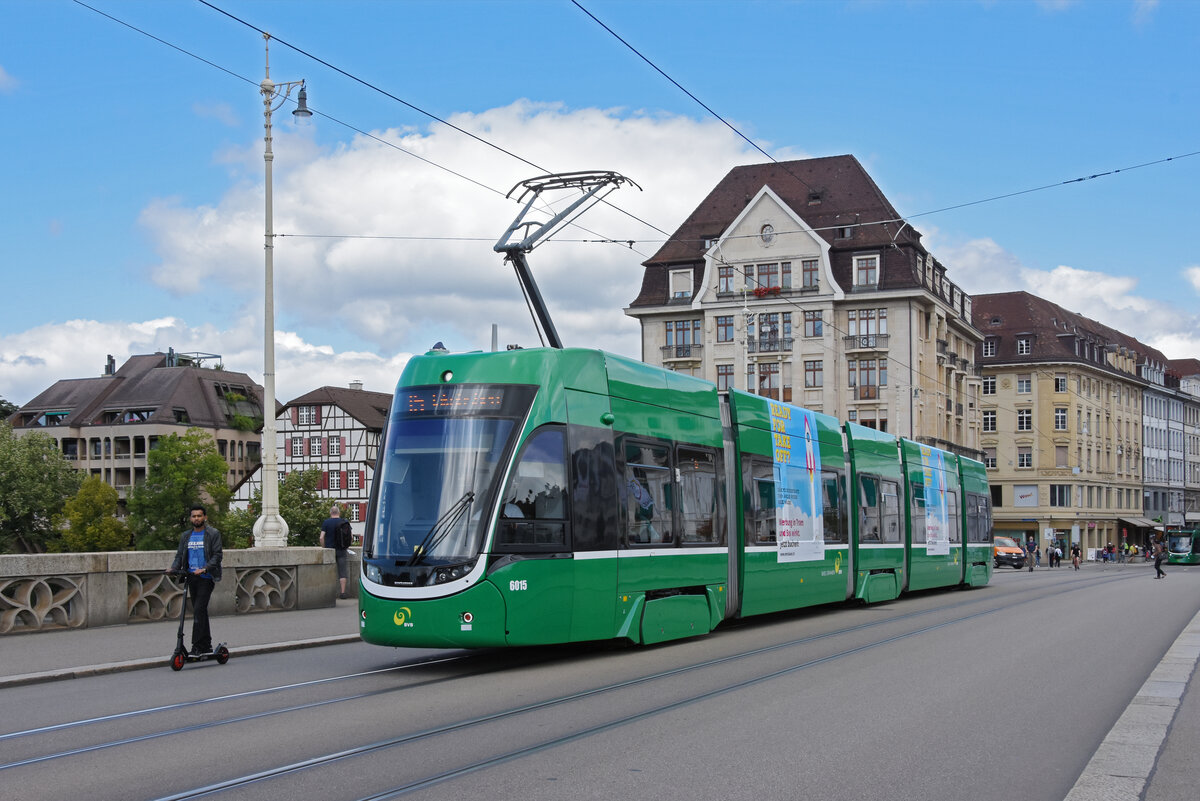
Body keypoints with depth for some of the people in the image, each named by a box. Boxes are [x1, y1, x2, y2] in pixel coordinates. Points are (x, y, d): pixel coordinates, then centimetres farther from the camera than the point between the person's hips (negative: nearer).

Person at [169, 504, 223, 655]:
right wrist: (174, 568, -8)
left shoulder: (213, 534, -1)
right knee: (200, 611, 10)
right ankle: (206, 645, 17)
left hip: (206, 578, -6)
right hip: (191, 577, 6)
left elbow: (217, 555, -8)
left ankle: (197, 646, -14)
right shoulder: (186, 536, 15)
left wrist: (205, 569, -23)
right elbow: (180, 555, 12)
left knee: (199, 610, -14)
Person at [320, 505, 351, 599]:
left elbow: (322, 537, -8)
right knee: (342, 572, 3)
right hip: (341, 550, 1)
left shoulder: (326, 522, -3)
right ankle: (342, 592, 1)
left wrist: (324, 548, 5)